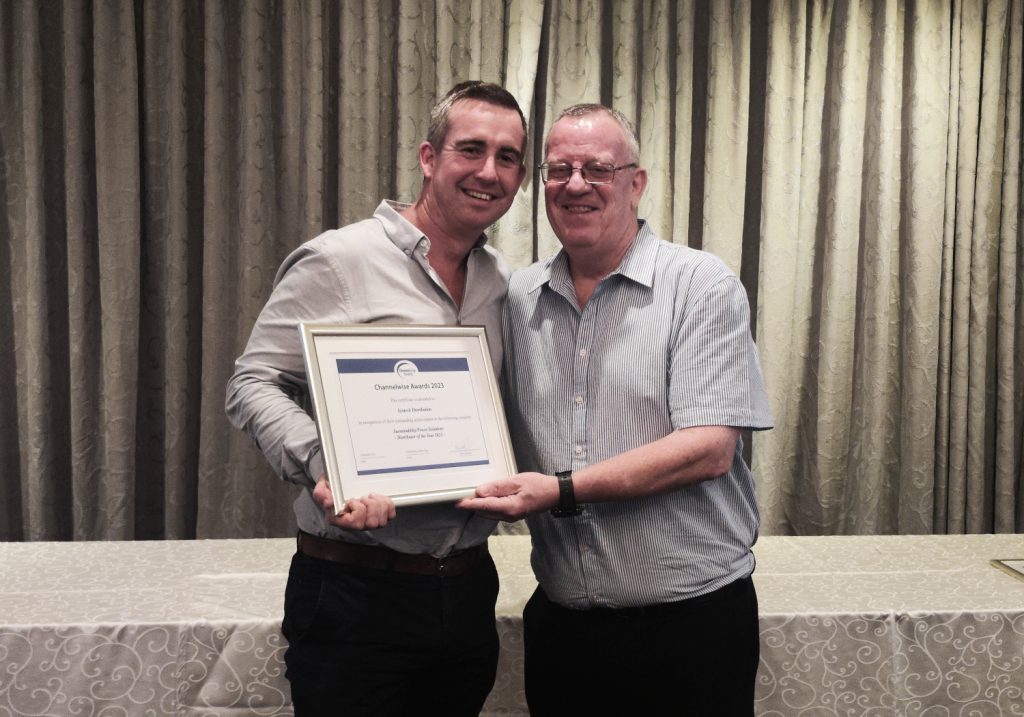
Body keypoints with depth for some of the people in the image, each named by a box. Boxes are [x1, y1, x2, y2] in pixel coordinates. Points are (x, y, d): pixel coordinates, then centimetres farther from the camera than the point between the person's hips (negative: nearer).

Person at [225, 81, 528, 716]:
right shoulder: (337, 260, -8)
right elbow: (254, 385, -9)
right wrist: (320, 466, -26)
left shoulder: (507, 284, 10)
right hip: (355, 591, -5)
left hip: (468, 588, 6)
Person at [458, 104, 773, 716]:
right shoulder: (519, 298, 6)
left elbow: (708, 449, -17)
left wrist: (561, 491, -21)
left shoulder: (702, 285, -8)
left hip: (692, 620, -3)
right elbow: (501, 433, 14)